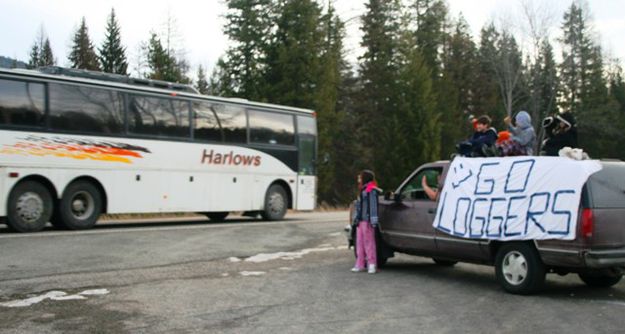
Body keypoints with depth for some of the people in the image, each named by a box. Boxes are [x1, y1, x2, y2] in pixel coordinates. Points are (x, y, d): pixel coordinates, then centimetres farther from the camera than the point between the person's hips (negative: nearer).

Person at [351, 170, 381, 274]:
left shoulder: (371, 190, -10)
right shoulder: (363, 190, 21)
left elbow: (373, 205, -17)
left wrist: (373, 220, -22)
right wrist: (356, 217, 22)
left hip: (367, 220, -10)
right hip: (361, 220, 10)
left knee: (369, 242, -6)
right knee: (360, 242, 10)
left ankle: (372, 264, -1)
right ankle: (360, 264, 14)